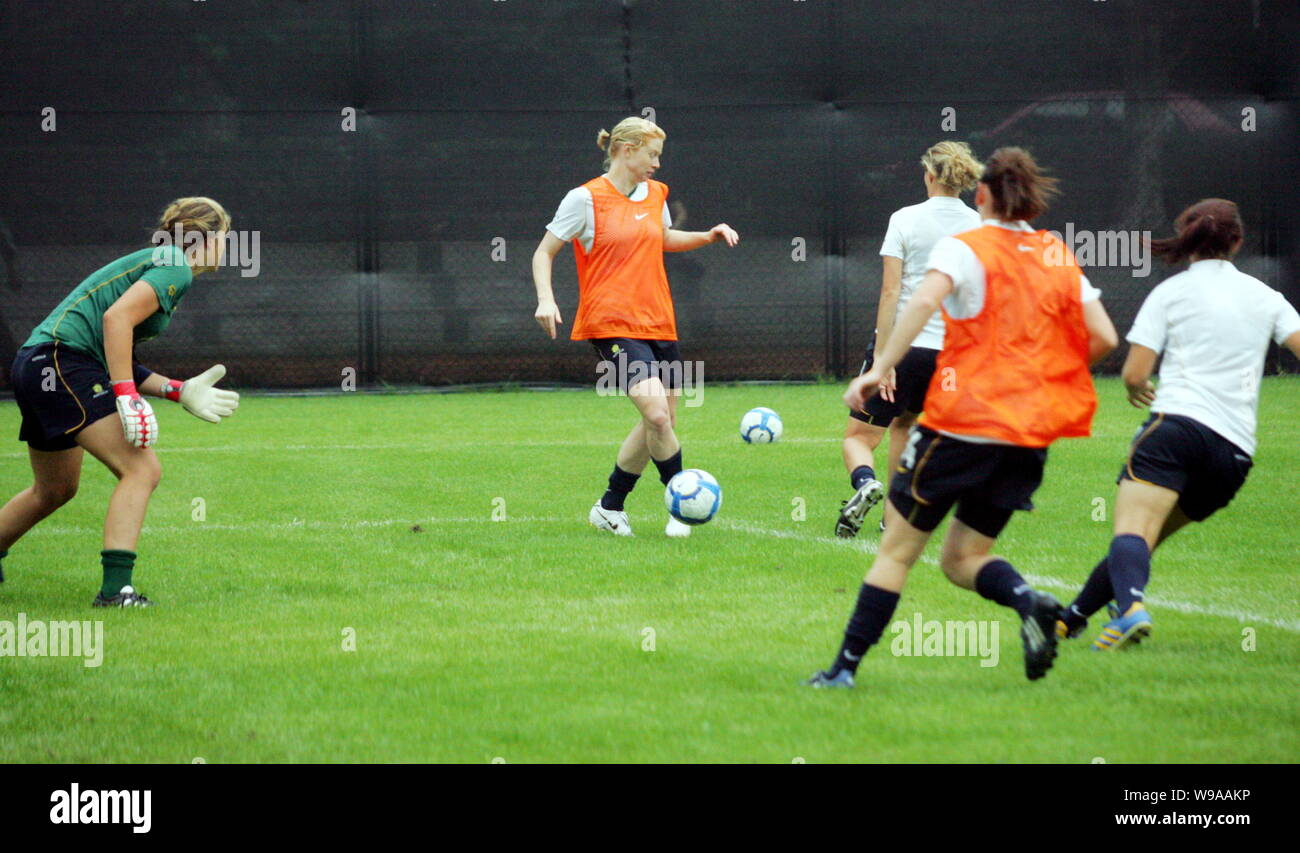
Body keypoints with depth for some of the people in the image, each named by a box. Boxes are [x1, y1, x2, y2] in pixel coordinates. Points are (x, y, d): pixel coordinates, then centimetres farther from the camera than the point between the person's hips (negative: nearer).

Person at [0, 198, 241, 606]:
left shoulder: (151, 261, 22)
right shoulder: (175, 267, -6)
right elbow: (116, 317, -21)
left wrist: (179, 391, 16)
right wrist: (126, 396, -25)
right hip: (62, 361, -11)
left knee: (55, 489, 26)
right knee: (141, 469, -16)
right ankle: (115, 587, -22)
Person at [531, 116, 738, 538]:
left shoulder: (655, 194, 13)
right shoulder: (586, 198, -6)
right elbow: (544, 252, -1)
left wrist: (709, 235, 17)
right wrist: (545, 299, -17)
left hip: (658, 324, 7)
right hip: (611, 325, -7)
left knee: (660, 422, 8)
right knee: (657, 413, -22)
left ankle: (609, 507, 22)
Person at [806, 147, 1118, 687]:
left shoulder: (965, 248, -3)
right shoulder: (1059, 257, 11)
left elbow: (925, 301, -22)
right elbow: (1103, 338, 7)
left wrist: (879, 369, -22)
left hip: (961, 422, -4)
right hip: (1030, 433, 5)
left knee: (897, 549, 6)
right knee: (962, 558, 14)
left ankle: (845, 666, 4)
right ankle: (1029, 601, -15)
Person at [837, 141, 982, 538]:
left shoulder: (905, 220, -8)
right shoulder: (979, 227, 1)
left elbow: (890, 292, -12)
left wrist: (882, 359, -12)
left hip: (900, 344, -4)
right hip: (950, 348, 4)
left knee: (859, 436, 5)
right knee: (903, 423, 28)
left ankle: (866, 482, -28)